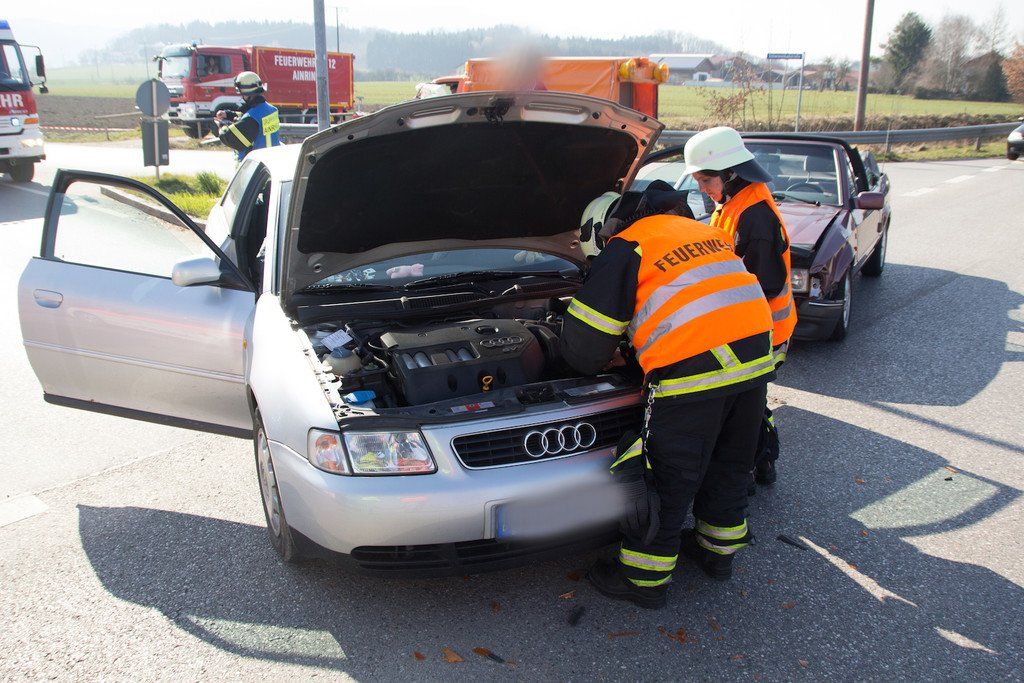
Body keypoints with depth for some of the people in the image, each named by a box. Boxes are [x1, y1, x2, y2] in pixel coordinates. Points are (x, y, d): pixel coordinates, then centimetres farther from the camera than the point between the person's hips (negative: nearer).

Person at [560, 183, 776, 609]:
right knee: (729, 464, 24)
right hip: (755, 353, 8)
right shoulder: (701, 231, 25)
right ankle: (718, 549, 43)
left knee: (667, 479, 6)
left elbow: (583, 343, -1)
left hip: (693, 371, -8)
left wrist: (602, 361, 22)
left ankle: (645, 579, 21)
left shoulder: (625, 249, 1)